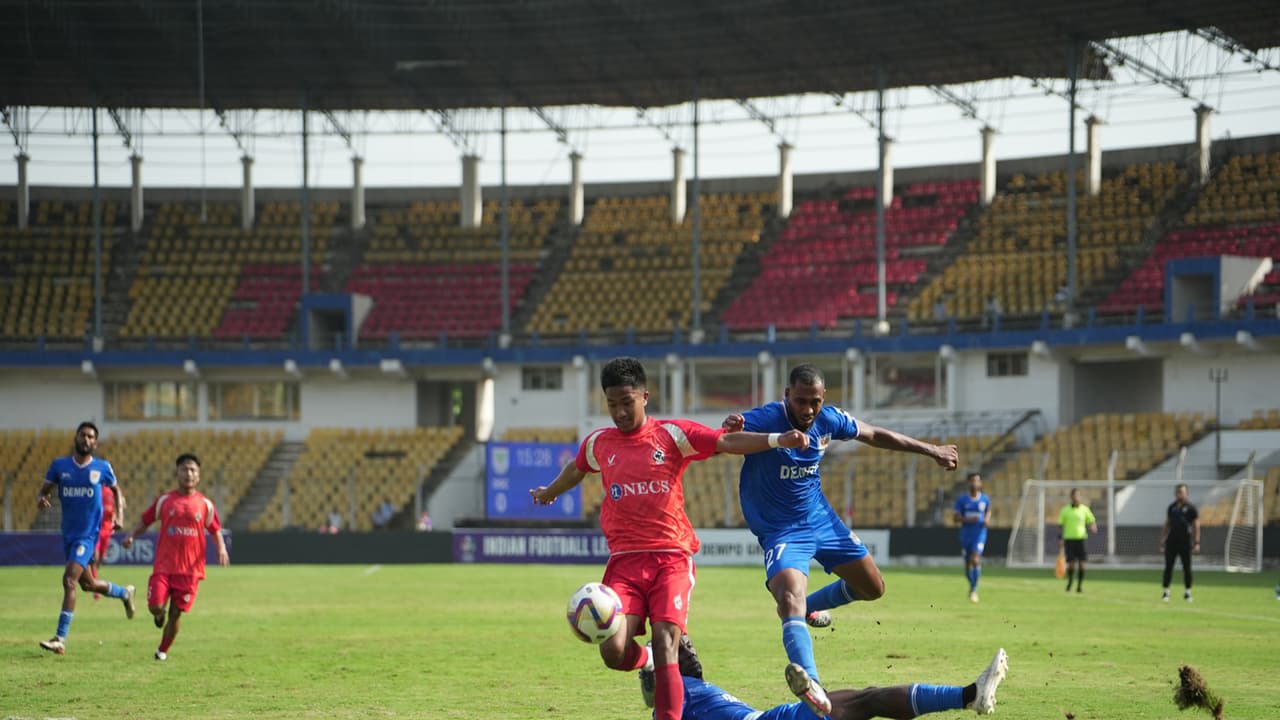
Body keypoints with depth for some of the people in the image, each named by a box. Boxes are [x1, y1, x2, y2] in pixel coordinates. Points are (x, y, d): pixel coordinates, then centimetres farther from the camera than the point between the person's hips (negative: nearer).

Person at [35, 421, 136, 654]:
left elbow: (115, 489, 15)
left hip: (89, 533, -4)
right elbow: (44, 490, 6)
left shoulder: (102, 468, -2)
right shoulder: (59, 465, 2)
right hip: (69, 533, 4)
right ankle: (124, 593, 46)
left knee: (69, 580, -18)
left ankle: (61, 639, -17)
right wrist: (40, 499, -17)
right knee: (87, 583, 16)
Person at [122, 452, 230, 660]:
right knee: (155, 606, -13)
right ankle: (160, 614, 25)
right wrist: (131, 535, -5)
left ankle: (163, 650, 20)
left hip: (190, 569, 0)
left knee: (176, 613, 1)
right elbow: (145, 520, 12)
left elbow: (215, 530, 13)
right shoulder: (165, 501, 4)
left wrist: (221, 549, -5)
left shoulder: (205, 504, 5)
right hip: (163, 566, 0)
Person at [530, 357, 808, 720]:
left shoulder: (672, 434, 2)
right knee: (614, 652, -14)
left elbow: (726, 442, -10)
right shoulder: (599, 443, 13)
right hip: (625, 561, 3)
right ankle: (646, 663, 23)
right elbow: (575, 470, 35)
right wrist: (548, 493, 55)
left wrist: (776, 439, -25)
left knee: (665, 648, -15)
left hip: (671, 558, -2)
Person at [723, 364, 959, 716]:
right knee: (791, 596, -31)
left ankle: (809, 605, 41)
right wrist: (729, 429, -64)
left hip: (820, 518, 7)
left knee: (872, 587, 14)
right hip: (780, 530, -7)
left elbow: (875, 435, 10)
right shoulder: (762, 420, -26)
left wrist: (931, 450, 17)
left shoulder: (828, 420, -8)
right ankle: (810, 682, -46)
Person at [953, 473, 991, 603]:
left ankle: (974, 590, -10)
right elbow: (956, 518, -4)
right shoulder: (962, 500, -2)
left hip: (979, 534, -1)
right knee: (968, 563, 8)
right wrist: (967, 520, -22)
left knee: (975, 560, -20)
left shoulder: (985, 499, 1)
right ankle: (972, 585, 34)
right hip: (966, 535, 1)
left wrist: (987, 519, -1)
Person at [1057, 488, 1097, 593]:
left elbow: (1092, 522, 9)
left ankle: (1080, 585, 3)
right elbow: (1060, 525, 8)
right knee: (1071, 563, -3)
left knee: (1081, 563, -6)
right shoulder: (1065, 510, 6)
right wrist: (1060, 540, 0)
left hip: (1081, 538, 0)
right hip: (1069, 538, 0)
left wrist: (1093, 527, -15)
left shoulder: (1084, 509, 6)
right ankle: (1069, 582, 20)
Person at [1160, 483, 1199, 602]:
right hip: (1172, 541, 3)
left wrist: (1196, 542, -11)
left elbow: (1196, 526, -4)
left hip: (1185, 542, -3)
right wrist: (1162, 539, 11)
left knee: (1187, 568, 4)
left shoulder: (1190, 508, -2)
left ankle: (1187, 592, 13)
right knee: (1168, 567, -1)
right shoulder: (1172, 507, 10)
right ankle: (1166, 592, 2)